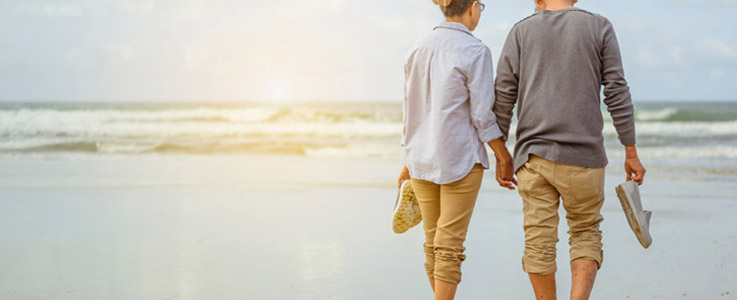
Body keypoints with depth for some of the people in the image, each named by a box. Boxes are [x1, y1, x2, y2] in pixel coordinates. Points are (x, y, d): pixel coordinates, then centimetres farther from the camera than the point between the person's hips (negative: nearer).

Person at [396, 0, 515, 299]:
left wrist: (409, 161, 16)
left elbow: (411, 109, 10)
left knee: (433, 240, 15)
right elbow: (482, 115, -14)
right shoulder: (475, 52, -11)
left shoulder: (418, 48, 6)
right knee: (449, 245, -3)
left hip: (421, 159, 6)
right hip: (460, 158, -6)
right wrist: (504, 158, -4)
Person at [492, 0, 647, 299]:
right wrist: (631, 154, 2)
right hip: (582, 156, -1)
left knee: (539, 241, 6)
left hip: (532, 154, 1)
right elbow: (617, 93, -1)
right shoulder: (599, 27, 4)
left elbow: (503, 97, 2)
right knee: (586, 232, 14)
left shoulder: (521, 31, 7)